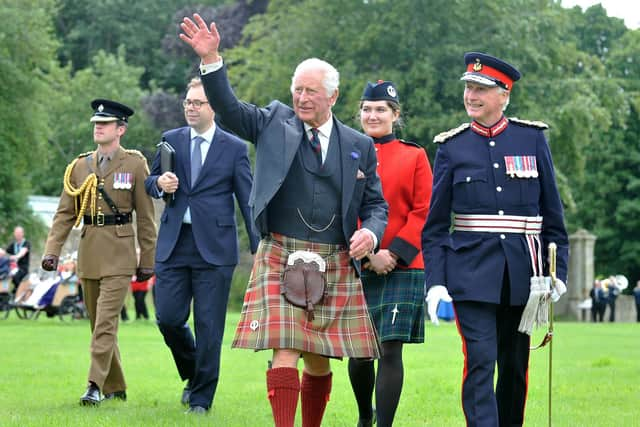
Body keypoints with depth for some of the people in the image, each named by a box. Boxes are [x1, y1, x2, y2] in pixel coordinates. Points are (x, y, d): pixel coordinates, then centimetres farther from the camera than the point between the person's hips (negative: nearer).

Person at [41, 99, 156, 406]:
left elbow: (146, 216, -1)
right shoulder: (80, 167, 9)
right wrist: (52, 250, -4)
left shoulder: (135, 165, -1)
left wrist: (147, 259, -3)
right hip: (88, 254, 5)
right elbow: (65, 213, 8)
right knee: (98, 323, 10)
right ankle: (115, 388, 20)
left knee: (106, 322, -13)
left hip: (119, 256, -5)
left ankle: (95, 386, -16)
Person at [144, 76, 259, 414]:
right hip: (173, 244, 3)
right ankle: (193, 374, 26)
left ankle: (201, 398, 9)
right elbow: (150, 182, 19)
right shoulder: (170, 140, 11)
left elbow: (248, 200, 3)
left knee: (209, 326, -2)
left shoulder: (235, 148, 2)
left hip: (214, 246, -3)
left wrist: (259, 247, -2)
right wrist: (160, 183, -6)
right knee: (168, 318, -1)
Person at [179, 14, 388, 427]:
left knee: (319, 360, 8)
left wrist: (370, 233, -8)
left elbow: (376, 204, 13)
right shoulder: (275, 124, 5)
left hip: (336, 266, 2)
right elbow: (228, 107, -7)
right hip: (281, 258, -2)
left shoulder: (359, 146, 9)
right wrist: (210, 59, -21)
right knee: (285, 353, -13)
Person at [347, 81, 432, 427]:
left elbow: (423, 213, -1)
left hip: (402, 268, -2)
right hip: (355, 269, 2)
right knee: (358, 353, 8)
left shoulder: (415, 156, 4)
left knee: (391, 350, -9)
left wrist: (395, 253, -12)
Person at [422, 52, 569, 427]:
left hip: (522, 270, 2)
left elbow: (553, 212, 9)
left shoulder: (533, 138, 6)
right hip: (472, 272, -2)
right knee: (480, 362, -12)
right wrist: (435, 281, -5)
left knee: (515, 365, 11)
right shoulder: (452, 146, 3)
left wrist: (558, 271, 4)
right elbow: (436, 224, 4)